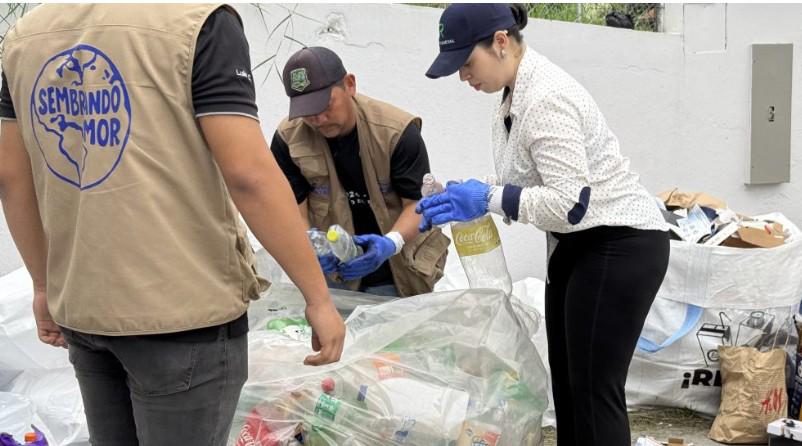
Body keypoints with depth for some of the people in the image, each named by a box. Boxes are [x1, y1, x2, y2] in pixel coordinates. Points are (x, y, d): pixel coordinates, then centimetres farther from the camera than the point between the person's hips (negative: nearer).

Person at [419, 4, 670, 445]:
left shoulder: (545, 97, -24)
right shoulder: (514, 96, 6)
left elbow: (570, 202, -29)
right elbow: (531, 180, 14)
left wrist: (487, 198, -23)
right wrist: (470, 196, -2)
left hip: (619, 247, -10)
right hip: (577, 244, 10)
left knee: (593, 389, -5)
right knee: (566, 381, 15)